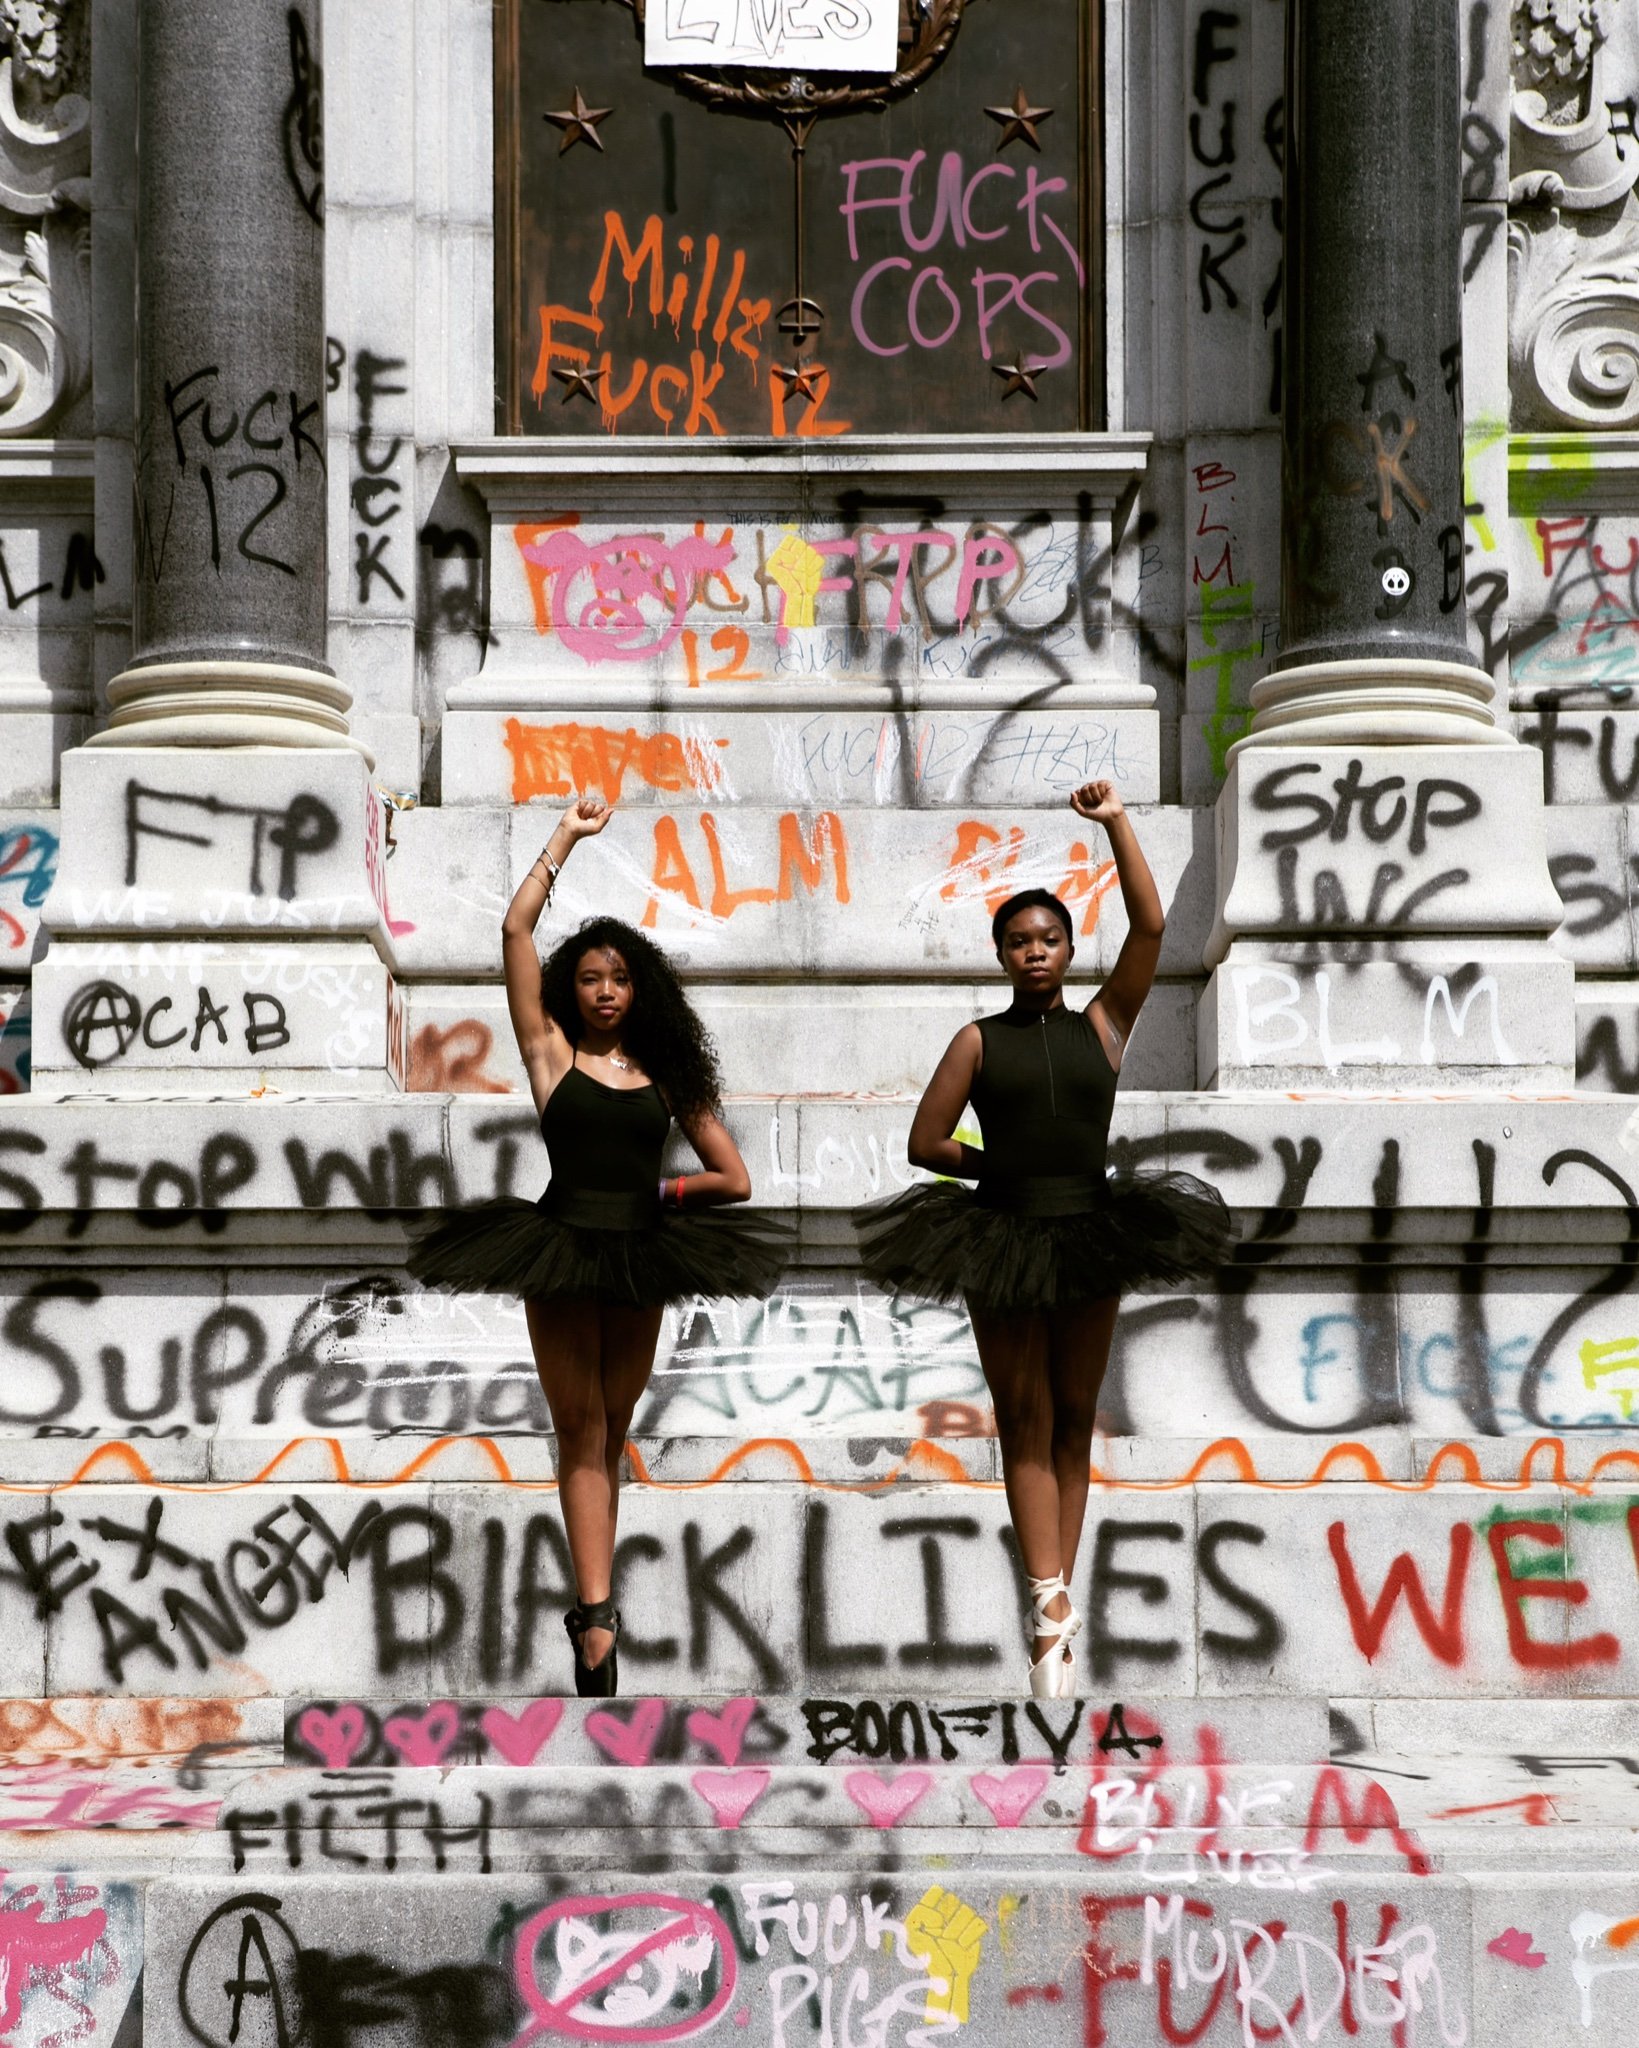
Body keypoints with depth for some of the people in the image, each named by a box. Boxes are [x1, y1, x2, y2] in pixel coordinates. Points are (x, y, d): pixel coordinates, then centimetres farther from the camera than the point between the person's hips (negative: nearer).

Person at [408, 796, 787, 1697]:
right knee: (580, 1429, -2)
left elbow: (734, 1179, 11)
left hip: (641, 1256, 2)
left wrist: (660, 1190, 6)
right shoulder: (552, 1053, 3)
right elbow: (516, 930, -5)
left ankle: (592, 1598, 16)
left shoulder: (666, 1073, 7)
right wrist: (567, 837, 1)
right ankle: (597, 1611, -6)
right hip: (560, 1250, -2)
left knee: (609, 1434, 9)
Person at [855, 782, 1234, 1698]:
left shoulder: (1103, 1026, 5)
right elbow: (927, 1142, 2)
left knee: (1074, 1420, 7)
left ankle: (1056, 1597, 16)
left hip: (1092, 1239, 2)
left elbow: (1153, 927, -6)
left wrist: (1116, 820, -7)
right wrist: (1007, 1168, 3)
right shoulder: (979, 1040, 2)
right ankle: (1052, 1602, -7)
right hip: (1004, 1242, -1)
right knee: (1025, 1419, -2)